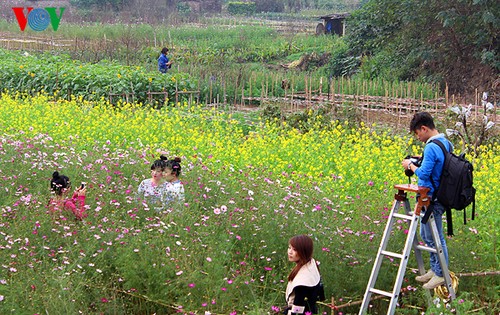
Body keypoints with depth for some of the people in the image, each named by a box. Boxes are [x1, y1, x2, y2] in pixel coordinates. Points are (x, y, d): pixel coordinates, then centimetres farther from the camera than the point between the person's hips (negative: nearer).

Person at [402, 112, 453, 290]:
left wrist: (410, 165, -8)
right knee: (426, 235, 21)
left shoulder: (431, 147, -22)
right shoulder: (446, 143, 8)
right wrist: (417, 164, 10)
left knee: (435, 238, 2)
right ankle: (434, 269, 31)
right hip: (438, 196, 10)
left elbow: (424, 174, -26)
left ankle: (441, 275, 12)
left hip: (431, 200, -10)